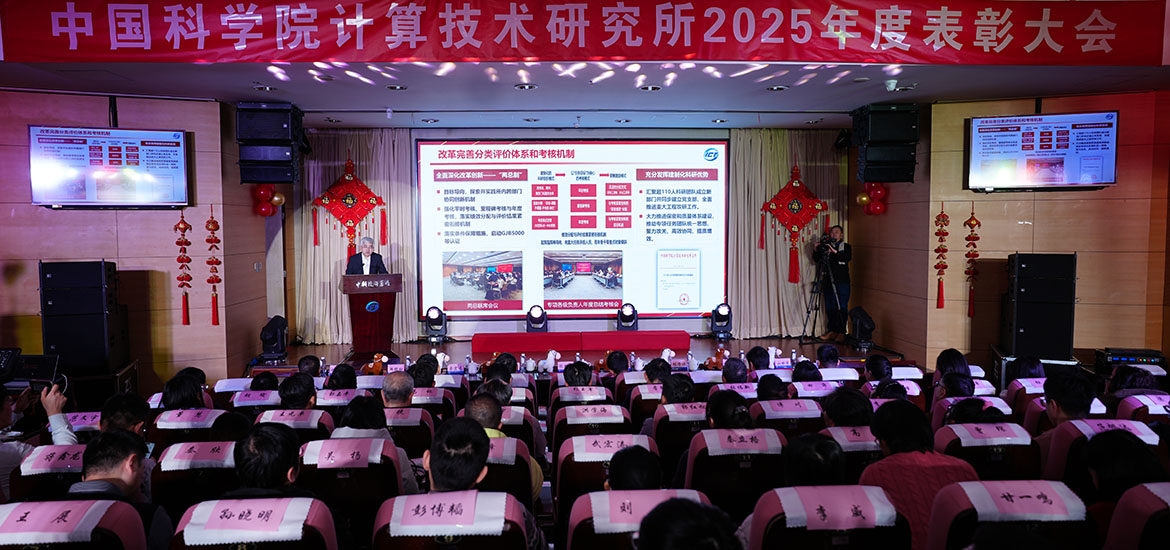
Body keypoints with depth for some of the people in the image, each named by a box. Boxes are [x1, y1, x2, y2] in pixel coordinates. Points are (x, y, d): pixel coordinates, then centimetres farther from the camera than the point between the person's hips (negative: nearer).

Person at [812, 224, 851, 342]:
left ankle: (841, 332, 2)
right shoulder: (825, 246, 13)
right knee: (829, 307, 5)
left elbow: (848, 257, -16)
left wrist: (835, 252, -27)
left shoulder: (846, 246, 4)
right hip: (828, 282, 4)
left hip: (842, 282, -4)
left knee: (842, 308, -4)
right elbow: (816, 259, 13)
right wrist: (816, 250, -5)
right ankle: (832, 331, 13)